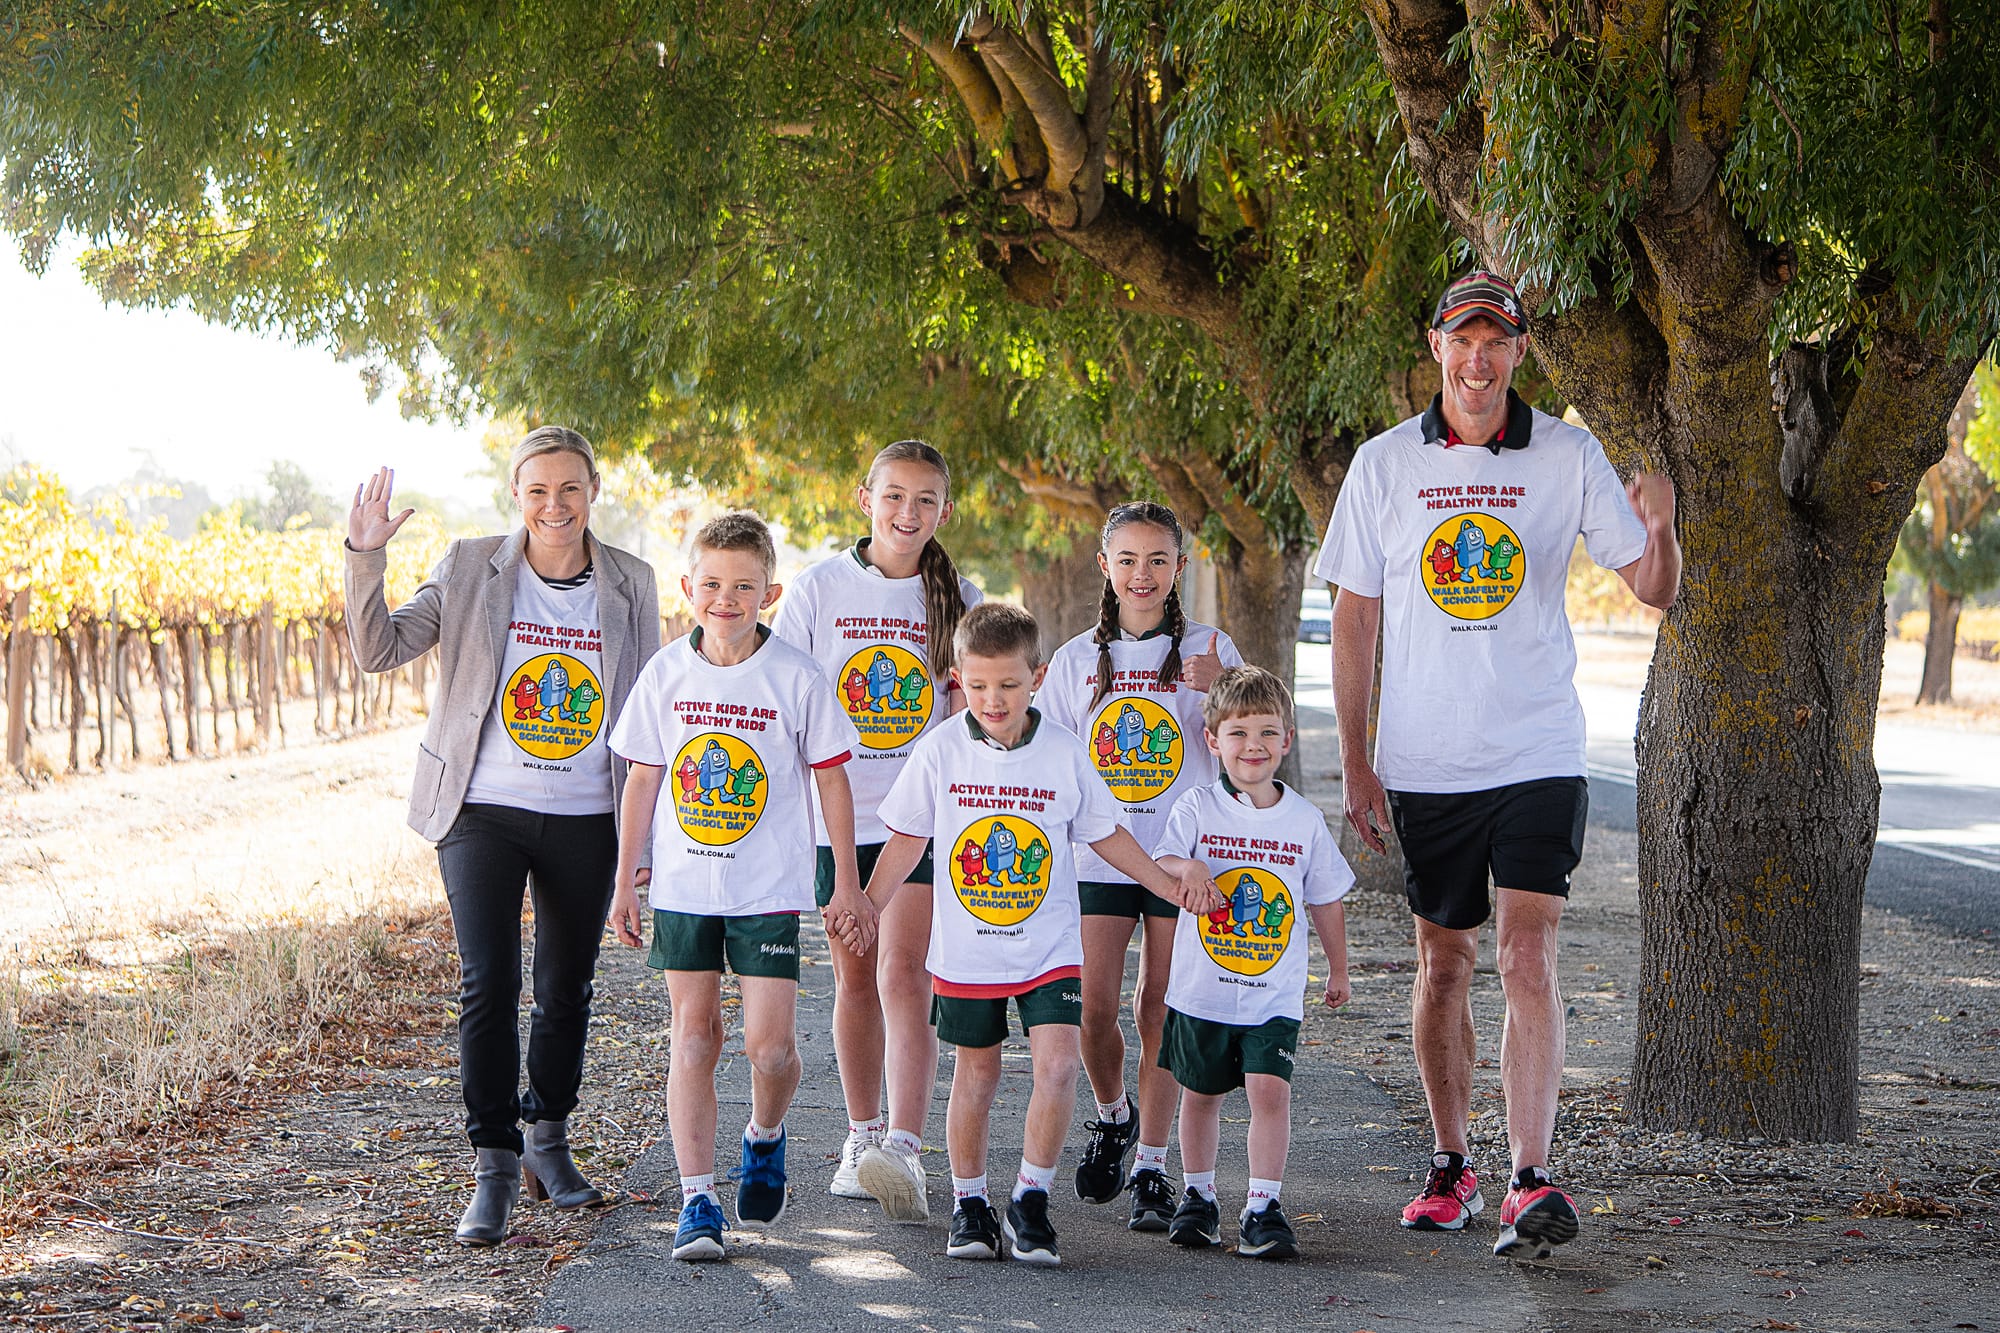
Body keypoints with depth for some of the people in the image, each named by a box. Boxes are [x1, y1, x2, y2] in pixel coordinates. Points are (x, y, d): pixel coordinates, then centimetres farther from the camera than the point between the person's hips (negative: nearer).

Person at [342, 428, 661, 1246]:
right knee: (488, 986, -11)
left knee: (566, 990, 12)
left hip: (585, 819, 2)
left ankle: (549, 1139, 32)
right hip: (484, 812, -2)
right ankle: (494, 1169, -4)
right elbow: (380, 650, -4)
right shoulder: (472, 571, -1)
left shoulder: (629, 585, 4)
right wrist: (365, 560, -18)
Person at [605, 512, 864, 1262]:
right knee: (694, 1037, 1)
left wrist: (847, 882, 1)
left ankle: (765, 1139, 26)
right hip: (682, 886, 2)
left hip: (769, 890, -2)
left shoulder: (796, 678, -6)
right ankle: (696, 1201, 4)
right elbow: (643, 779, 8)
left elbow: (831, 779, 1)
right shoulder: (667, 673, 1)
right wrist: (624, 883, 8)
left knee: (770, 1046, -7)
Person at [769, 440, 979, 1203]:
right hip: (838, 814, 1)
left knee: (902, 974, -14)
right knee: (854, 980, 9)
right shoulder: (820, 588, 1)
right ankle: (862, 1137, 24)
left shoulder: (958, 600, 4)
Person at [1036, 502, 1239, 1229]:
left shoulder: (1208, 650, 1)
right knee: (1094, 1008, -5)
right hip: (1099, 856, 2)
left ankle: (1152, 1169, 6)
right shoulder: (1079, 659, 8)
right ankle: (1112, 1116, 25)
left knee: (1159, 1009, -1)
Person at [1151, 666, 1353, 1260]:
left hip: (1274, 994, 0)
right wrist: (1183, 867, -36)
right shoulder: (1197, 809, -3)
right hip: (1201, 989, 0)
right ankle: (1197, 1197, 30)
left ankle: (1262, 1210, -9)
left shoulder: (1305, 819, 1)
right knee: (1201, 1094, 13)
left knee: (1270, 1090, -14)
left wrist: (1339, 970, 19)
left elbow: (1326, 900, 11)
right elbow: (1159, 865, -13)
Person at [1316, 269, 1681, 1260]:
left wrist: (1659, 529, -24)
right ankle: (1450, 1167, 25)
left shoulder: (1568, 456, -1)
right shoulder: (1384, 464, 1)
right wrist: (1354, 760, 0)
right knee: (1443, 962, 11)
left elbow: (1653, 592, -1)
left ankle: (1532, 1183, -15)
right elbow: (1355, 616, 5)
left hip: (1537, 757, -2)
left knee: (1526, 956, -13)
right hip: (1426, 762, 2)